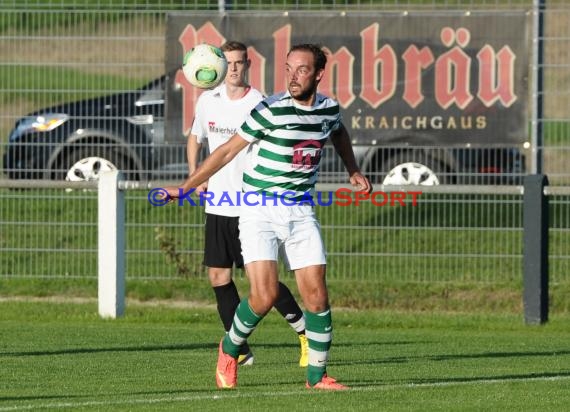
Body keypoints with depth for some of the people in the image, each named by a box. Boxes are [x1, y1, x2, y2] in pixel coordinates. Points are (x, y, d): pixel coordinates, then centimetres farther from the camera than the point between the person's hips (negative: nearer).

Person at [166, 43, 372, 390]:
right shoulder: (271, 110, -14)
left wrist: (354, 171, 22)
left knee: (317, 295, -3)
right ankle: (230, 348, 12)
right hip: (260, 213, -4)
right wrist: (184, 188, -8)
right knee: (265, 296, -16)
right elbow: (227, 151, -7)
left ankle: (317, 375, 11)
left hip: (301, 212, 4)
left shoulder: (329, 108, 2)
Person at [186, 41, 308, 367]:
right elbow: (196, 138, 23)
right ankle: (240, 350, 10)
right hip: (217, 205, 5)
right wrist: (195, 175, 10)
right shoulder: (208, 101, 7)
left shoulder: (259, 104, -8)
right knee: (219, 277, 1)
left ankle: (305, 332, 11)